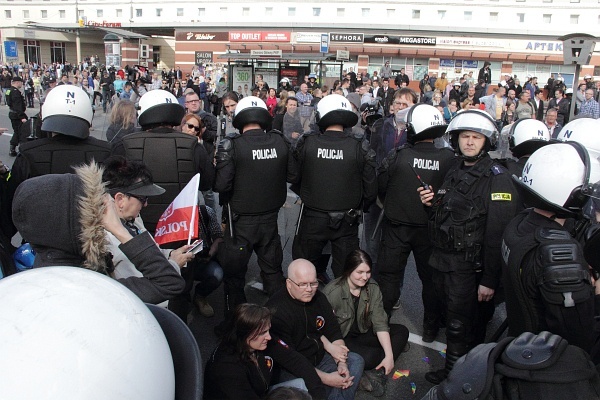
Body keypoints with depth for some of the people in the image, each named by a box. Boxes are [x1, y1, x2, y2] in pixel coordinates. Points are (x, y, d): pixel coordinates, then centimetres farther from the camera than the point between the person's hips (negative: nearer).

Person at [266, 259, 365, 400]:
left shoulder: (318, 298, -1)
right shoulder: (276, 310, -24)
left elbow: (334, 333, 5)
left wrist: (341, 363, -12)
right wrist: (326, 378, -25)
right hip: (291, 369, -8)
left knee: (356, 360, 1)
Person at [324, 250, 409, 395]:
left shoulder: (373, 288, -8)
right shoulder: (333, 292, -23)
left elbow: (380, 323, -10)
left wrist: (389, 355, -18)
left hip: (363, 334, 7)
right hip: (341, 338, -6)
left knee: (401, 331, -8)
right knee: (369, 356, -34)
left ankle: (377, 372, -19)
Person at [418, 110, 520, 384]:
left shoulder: (497, 179, -16)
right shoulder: (455, 173, 11)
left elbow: (497, 234, -20)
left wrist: (490, 280, -21)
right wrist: (432, 203, 1)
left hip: (468, 266, -7)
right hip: (443, 259, 7)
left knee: (460, 325, 5)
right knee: (452, 317, 18)